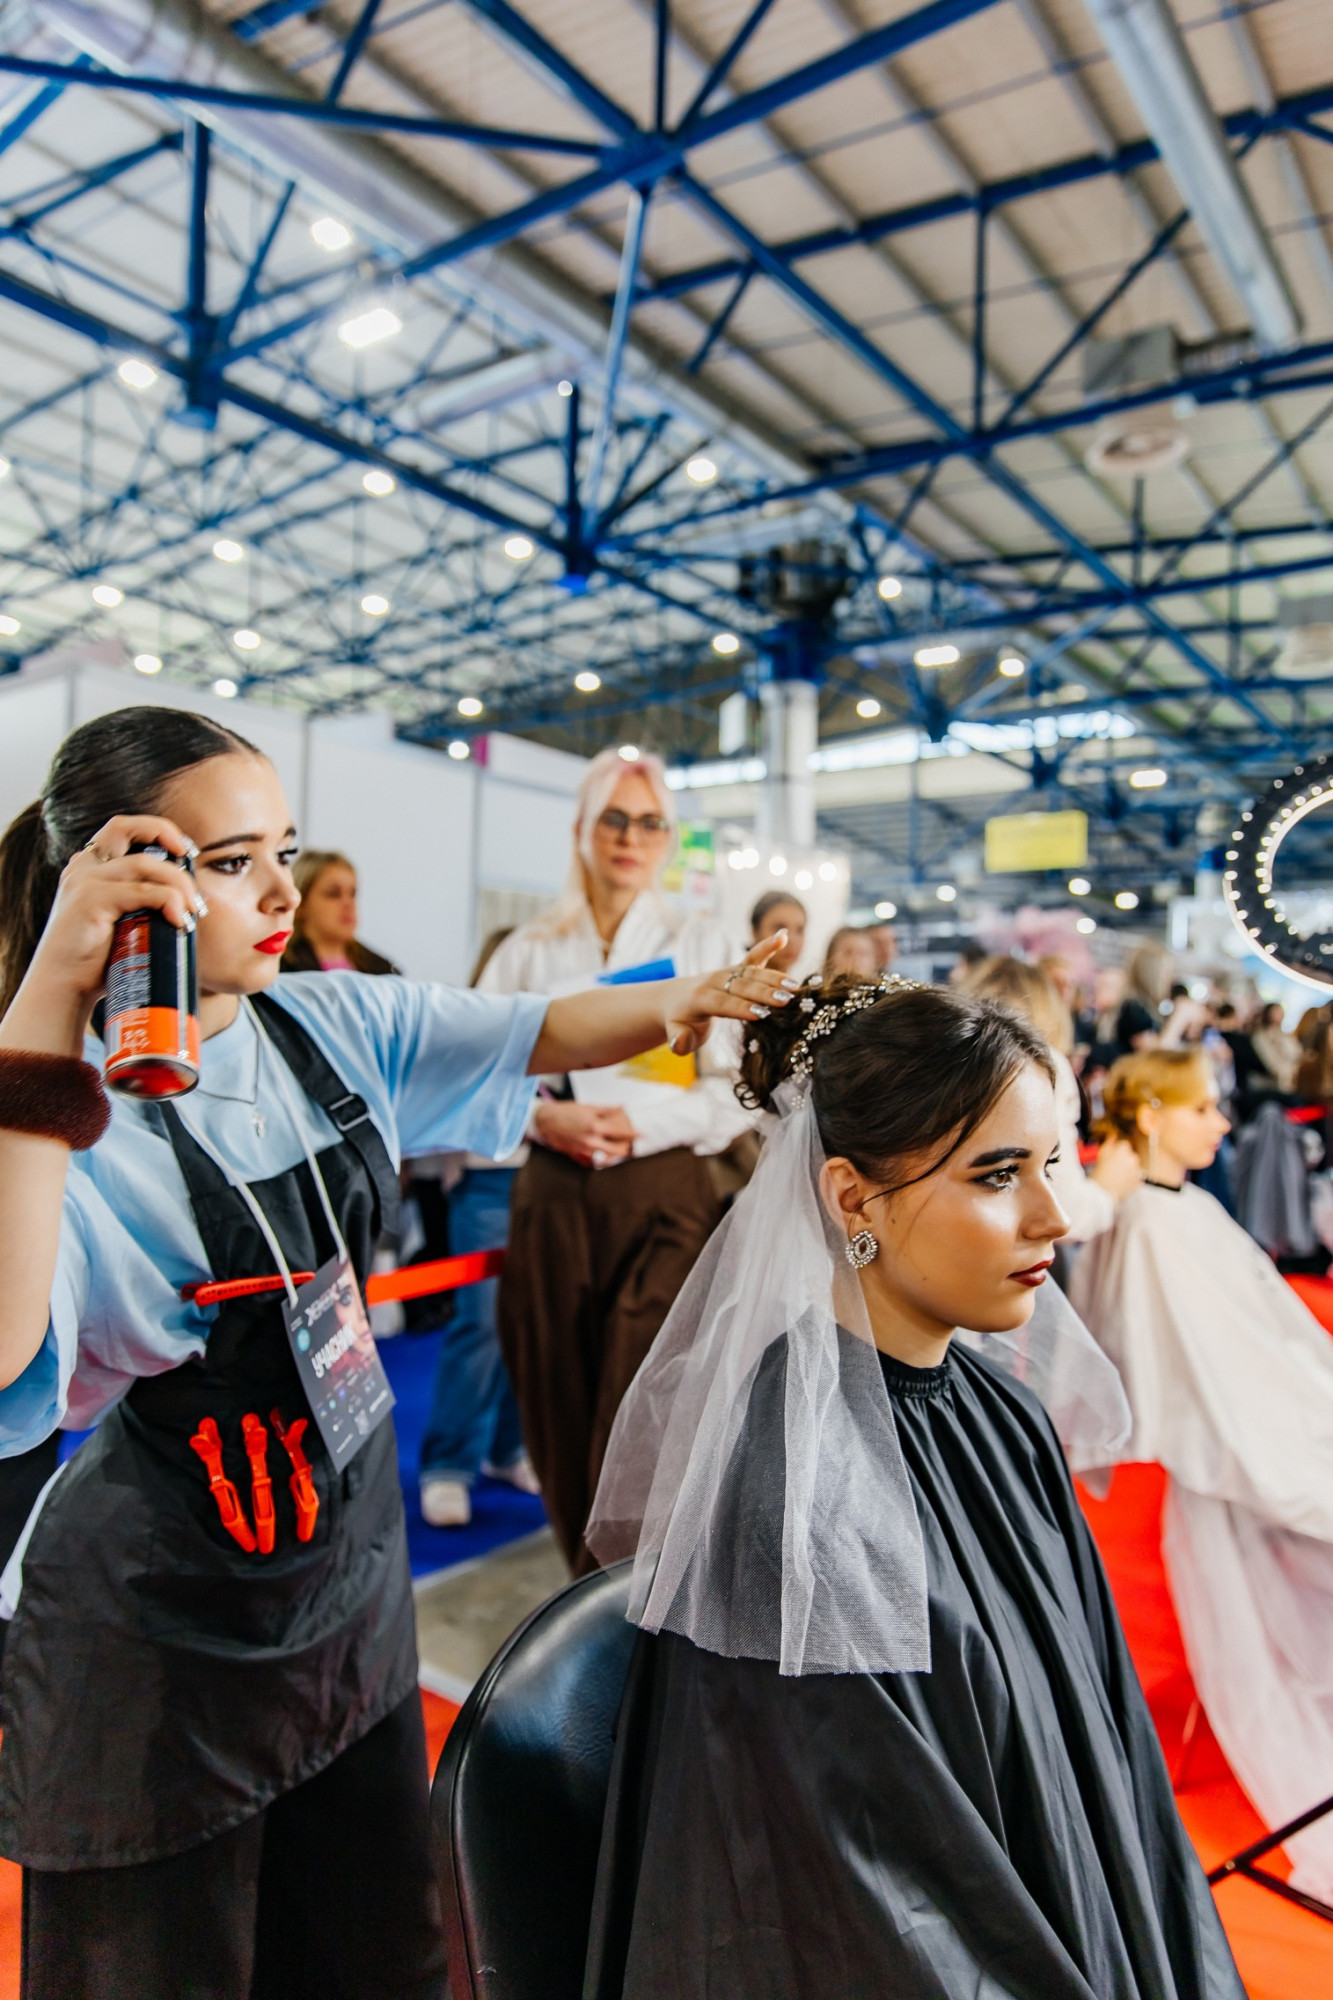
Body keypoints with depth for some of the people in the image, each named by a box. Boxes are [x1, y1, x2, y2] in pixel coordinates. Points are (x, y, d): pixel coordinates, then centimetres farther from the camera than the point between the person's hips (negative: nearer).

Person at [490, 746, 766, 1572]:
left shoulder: (702, 944, 8)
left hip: (664, 1193, -2)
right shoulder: (531, 950, 11)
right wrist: (545, 1116, -12)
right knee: (560, 1403, 9)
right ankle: (584, 1586, 28)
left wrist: (639, 1123, -14)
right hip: (554, 1194, 2)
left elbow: (738, 1091, 0)